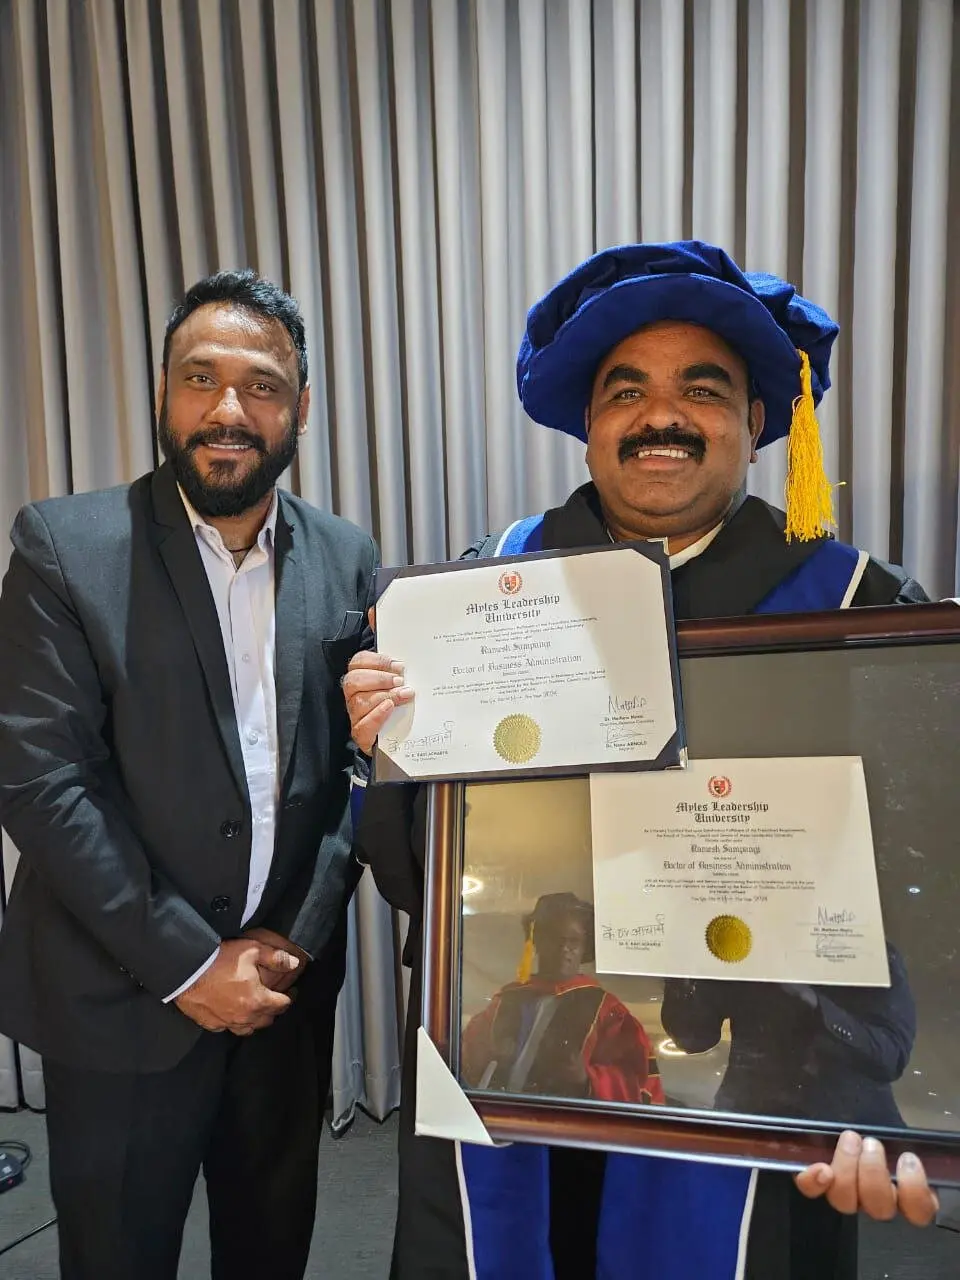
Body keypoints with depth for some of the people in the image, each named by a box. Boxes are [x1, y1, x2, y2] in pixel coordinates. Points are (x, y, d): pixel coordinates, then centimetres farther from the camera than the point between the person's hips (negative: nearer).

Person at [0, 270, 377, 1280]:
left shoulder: (345, 561, 0)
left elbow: (359, 764, 1)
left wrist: (300, 935, -7)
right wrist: (188, 963, -14)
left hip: (288, 991, 3)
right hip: (123, 998, -2)